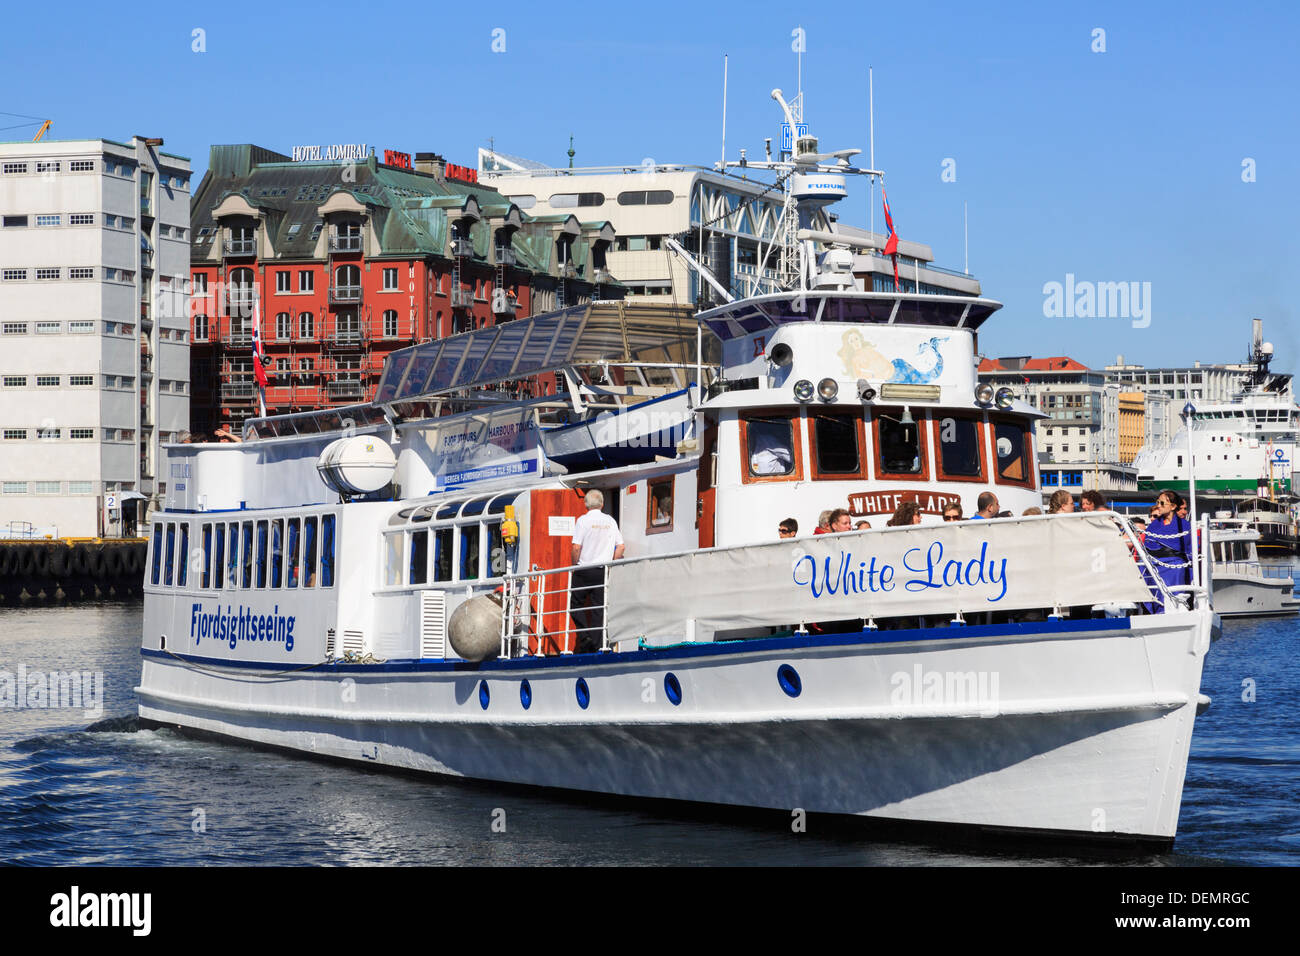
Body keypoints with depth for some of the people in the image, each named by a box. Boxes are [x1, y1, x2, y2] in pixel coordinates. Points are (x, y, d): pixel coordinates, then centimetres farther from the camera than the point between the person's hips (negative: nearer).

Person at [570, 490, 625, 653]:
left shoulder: (583, 520, -7)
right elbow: (620, 547, 4)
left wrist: (574, 566, 1)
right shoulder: (610, 521, 5)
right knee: (599, 607, 6)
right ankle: (595, 645, 3)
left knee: (576, 603, 9)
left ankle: (584, 636, -7)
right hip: (603, 572, 3)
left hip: (584, 570, -3)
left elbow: (576, 548, -12)